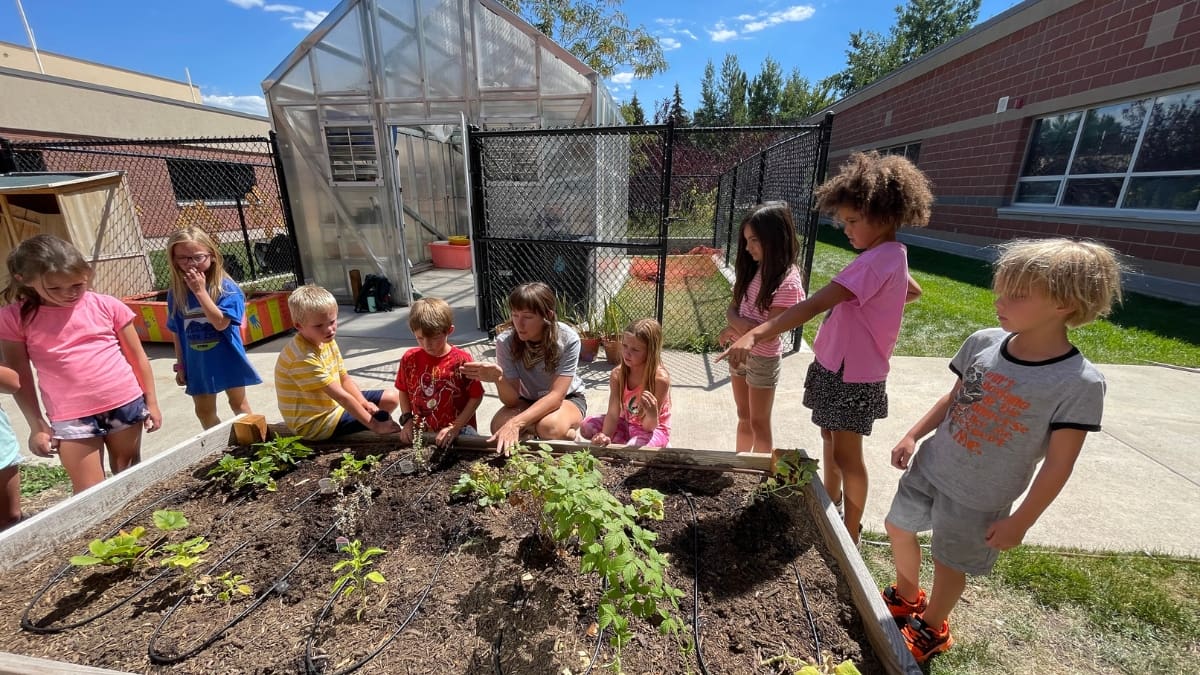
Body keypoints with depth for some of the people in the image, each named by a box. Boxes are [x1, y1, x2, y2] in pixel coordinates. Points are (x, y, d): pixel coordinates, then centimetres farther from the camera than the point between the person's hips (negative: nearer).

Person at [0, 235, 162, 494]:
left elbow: (137, 356, 4)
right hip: (71, 418, 0)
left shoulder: (107, 306, -2)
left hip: (126, 404, 1)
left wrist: (151, 401, 4)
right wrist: (37, 425, 3)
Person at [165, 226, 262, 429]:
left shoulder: (226, 288, -15)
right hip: (198, 363, 4)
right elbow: (178, 333, 5)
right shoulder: (176, 293, -3)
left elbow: (220, 323, -26)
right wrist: (180, 364, 8)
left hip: (227, 359, -4)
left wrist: (200, 291, -26)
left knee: (239, 404, 14)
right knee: (204, 411, 15)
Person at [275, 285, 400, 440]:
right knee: (385, 420, -17)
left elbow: (344, 378, 5)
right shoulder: (304, 358, -30)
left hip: (332, 404, 9)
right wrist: (375, 425, -27)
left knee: (392, 398, 9)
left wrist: (363, 403, -11)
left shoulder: (327, 341, -2)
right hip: (315, 423, -9)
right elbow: (341, 396, -30)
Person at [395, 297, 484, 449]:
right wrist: (407, 419, 1)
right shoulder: (409, 358, 0)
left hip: (459, 431, -3)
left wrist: (456, 427, -10)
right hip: (421, 431, 3)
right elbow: (403, 390, 14)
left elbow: (476, 396, -6)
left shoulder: (461, 360, -11)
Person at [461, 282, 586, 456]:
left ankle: (568, 431, -1)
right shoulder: (506, 341, -21)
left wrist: (516, 423, -43)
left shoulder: (568, 339, -27)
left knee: (550, 427, -36)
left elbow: (556, 396, -30)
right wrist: (498, 379, -43)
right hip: (527, 401, 3)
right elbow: (512, 400, -21)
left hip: (567, 399, -2)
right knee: (499, 425, -28)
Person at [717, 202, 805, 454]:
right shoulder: (753, 269, 1)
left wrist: (732, 332, -12)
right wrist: (739, 323, -18)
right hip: (739, 352, 7)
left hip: (763, 359, -7)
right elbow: (732, 309, 2)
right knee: (744, 417, 20)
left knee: (759, 423, 9)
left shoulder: (787, 282, -21)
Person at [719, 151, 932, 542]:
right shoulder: (891, 254, 6)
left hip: (853, 373, -10)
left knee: (846, 455, 4)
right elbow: (914, 291, 27)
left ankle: (850, 535, 23)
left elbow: (813, 305, -38)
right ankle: (831, 504, 44)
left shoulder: (876, 261, -26)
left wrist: (755, 335, -45)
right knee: (830, 438, 23)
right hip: (837, 363, 10)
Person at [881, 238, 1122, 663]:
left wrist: (1020, 521, -11)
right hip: (930, 468, 5)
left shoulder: (1079, 383, -21)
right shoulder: (984, 342, -8)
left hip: (979, 499, -5)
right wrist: (914, 435, 0)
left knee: (950, 564, 14)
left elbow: (1058, 464, -15)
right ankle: (906, 596, 51)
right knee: (898, 529, 21)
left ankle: (931, 628, 45)